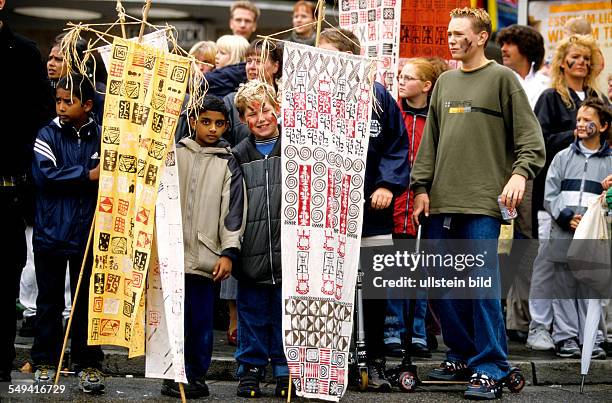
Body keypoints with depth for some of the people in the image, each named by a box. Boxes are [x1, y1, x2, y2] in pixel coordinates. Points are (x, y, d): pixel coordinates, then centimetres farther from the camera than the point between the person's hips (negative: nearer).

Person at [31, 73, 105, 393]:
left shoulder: (101, 138, 1)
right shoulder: (48, 135, -3)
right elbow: (45, 176, -14)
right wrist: (88, 175, -16)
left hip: (87, 232, 1)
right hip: (51, 231, 0)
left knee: (87, 299, 6)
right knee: (49, 298, 8)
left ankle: (87, 363, 12)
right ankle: (45, 360, 17)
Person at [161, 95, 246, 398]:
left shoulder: (228, 164, 6)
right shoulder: (174, 154, 9)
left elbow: (233, 210, 2)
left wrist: (228, 253, -5)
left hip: (205, 256, -1)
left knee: (201, 321, 1)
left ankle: (196, 376, 11)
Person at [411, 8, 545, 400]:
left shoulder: (502, 78, 1)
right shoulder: (445, 82, 17)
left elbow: (530, 136, -4)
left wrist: (520, 172, -19)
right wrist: (422, 187, 11)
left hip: (483, 203, -6)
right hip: (443, 202, 6)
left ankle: (490, 369, -5)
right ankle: (462, 356, 20)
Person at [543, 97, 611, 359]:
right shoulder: (563, 157, 13)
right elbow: (550, 195, 7)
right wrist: (566, 218, -8)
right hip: (563, 236, 2)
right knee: (564, 288, 3)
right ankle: (566, 338, 8)